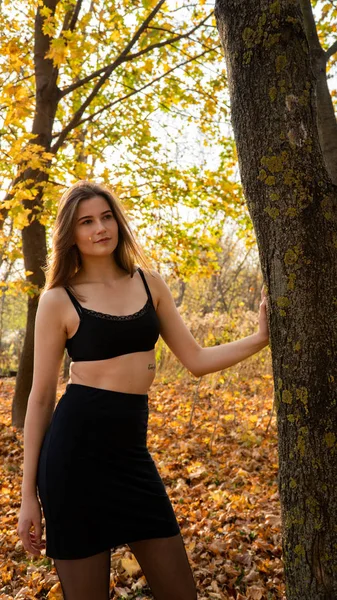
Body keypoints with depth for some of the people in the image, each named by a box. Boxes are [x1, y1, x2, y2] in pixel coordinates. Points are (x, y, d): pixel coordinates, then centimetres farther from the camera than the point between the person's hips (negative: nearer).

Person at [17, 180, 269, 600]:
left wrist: (262, 337, 1)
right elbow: (40, 397, -1)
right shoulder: (58, 300, -3)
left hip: (131, 452, 4)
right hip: (76, 449, -4)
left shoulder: (148, 282, 9)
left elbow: (195, 360, 11)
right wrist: (29, 494, -1)